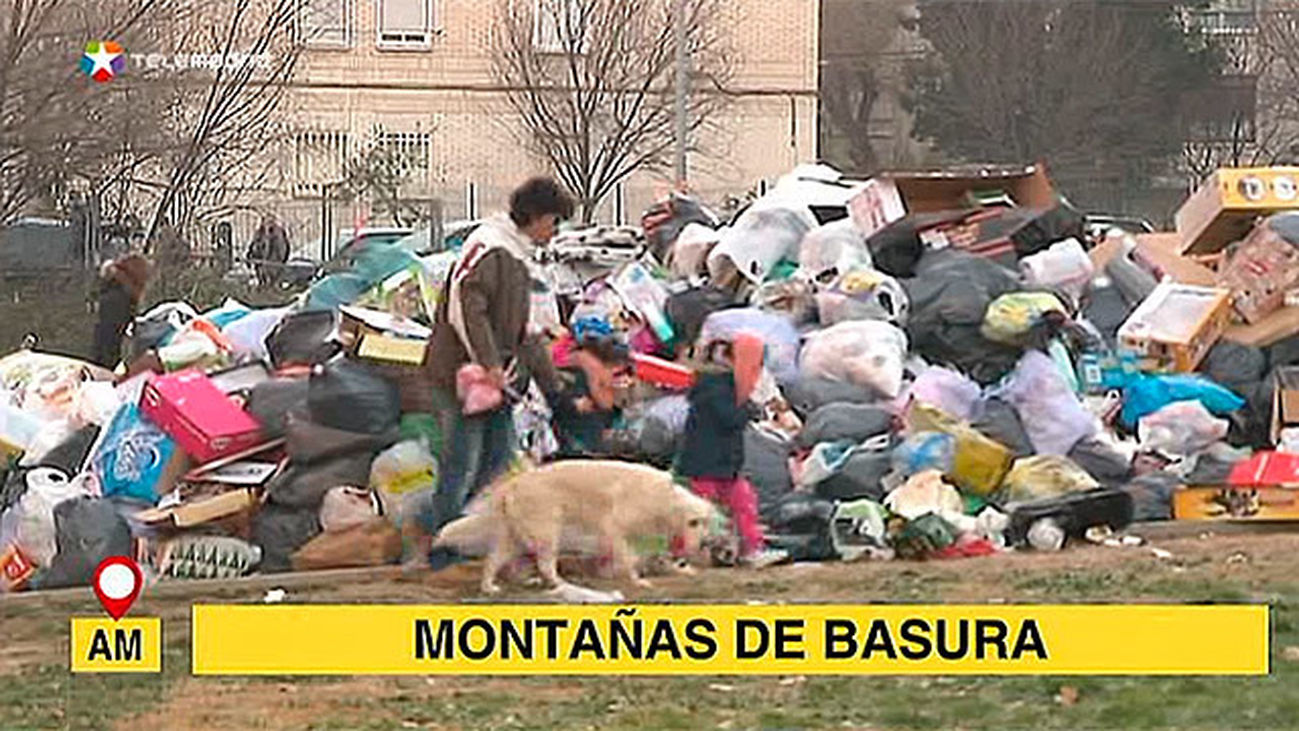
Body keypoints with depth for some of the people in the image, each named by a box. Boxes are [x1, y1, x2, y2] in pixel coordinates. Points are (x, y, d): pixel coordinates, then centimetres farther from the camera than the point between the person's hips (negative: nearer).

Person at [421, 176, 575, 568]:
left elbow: (525, 331, 28)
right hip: (465, 374, -10)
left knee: (500, 457, 8)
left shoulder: (520, 258, 21)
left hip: (497, 379, 10)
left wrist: (552, 383, 27)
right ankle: (441, 550, -1)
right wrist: (489, 364, -25)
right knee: (463, 462, -7)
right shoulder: (489, 247, -12)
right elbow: (464, 306, -23)